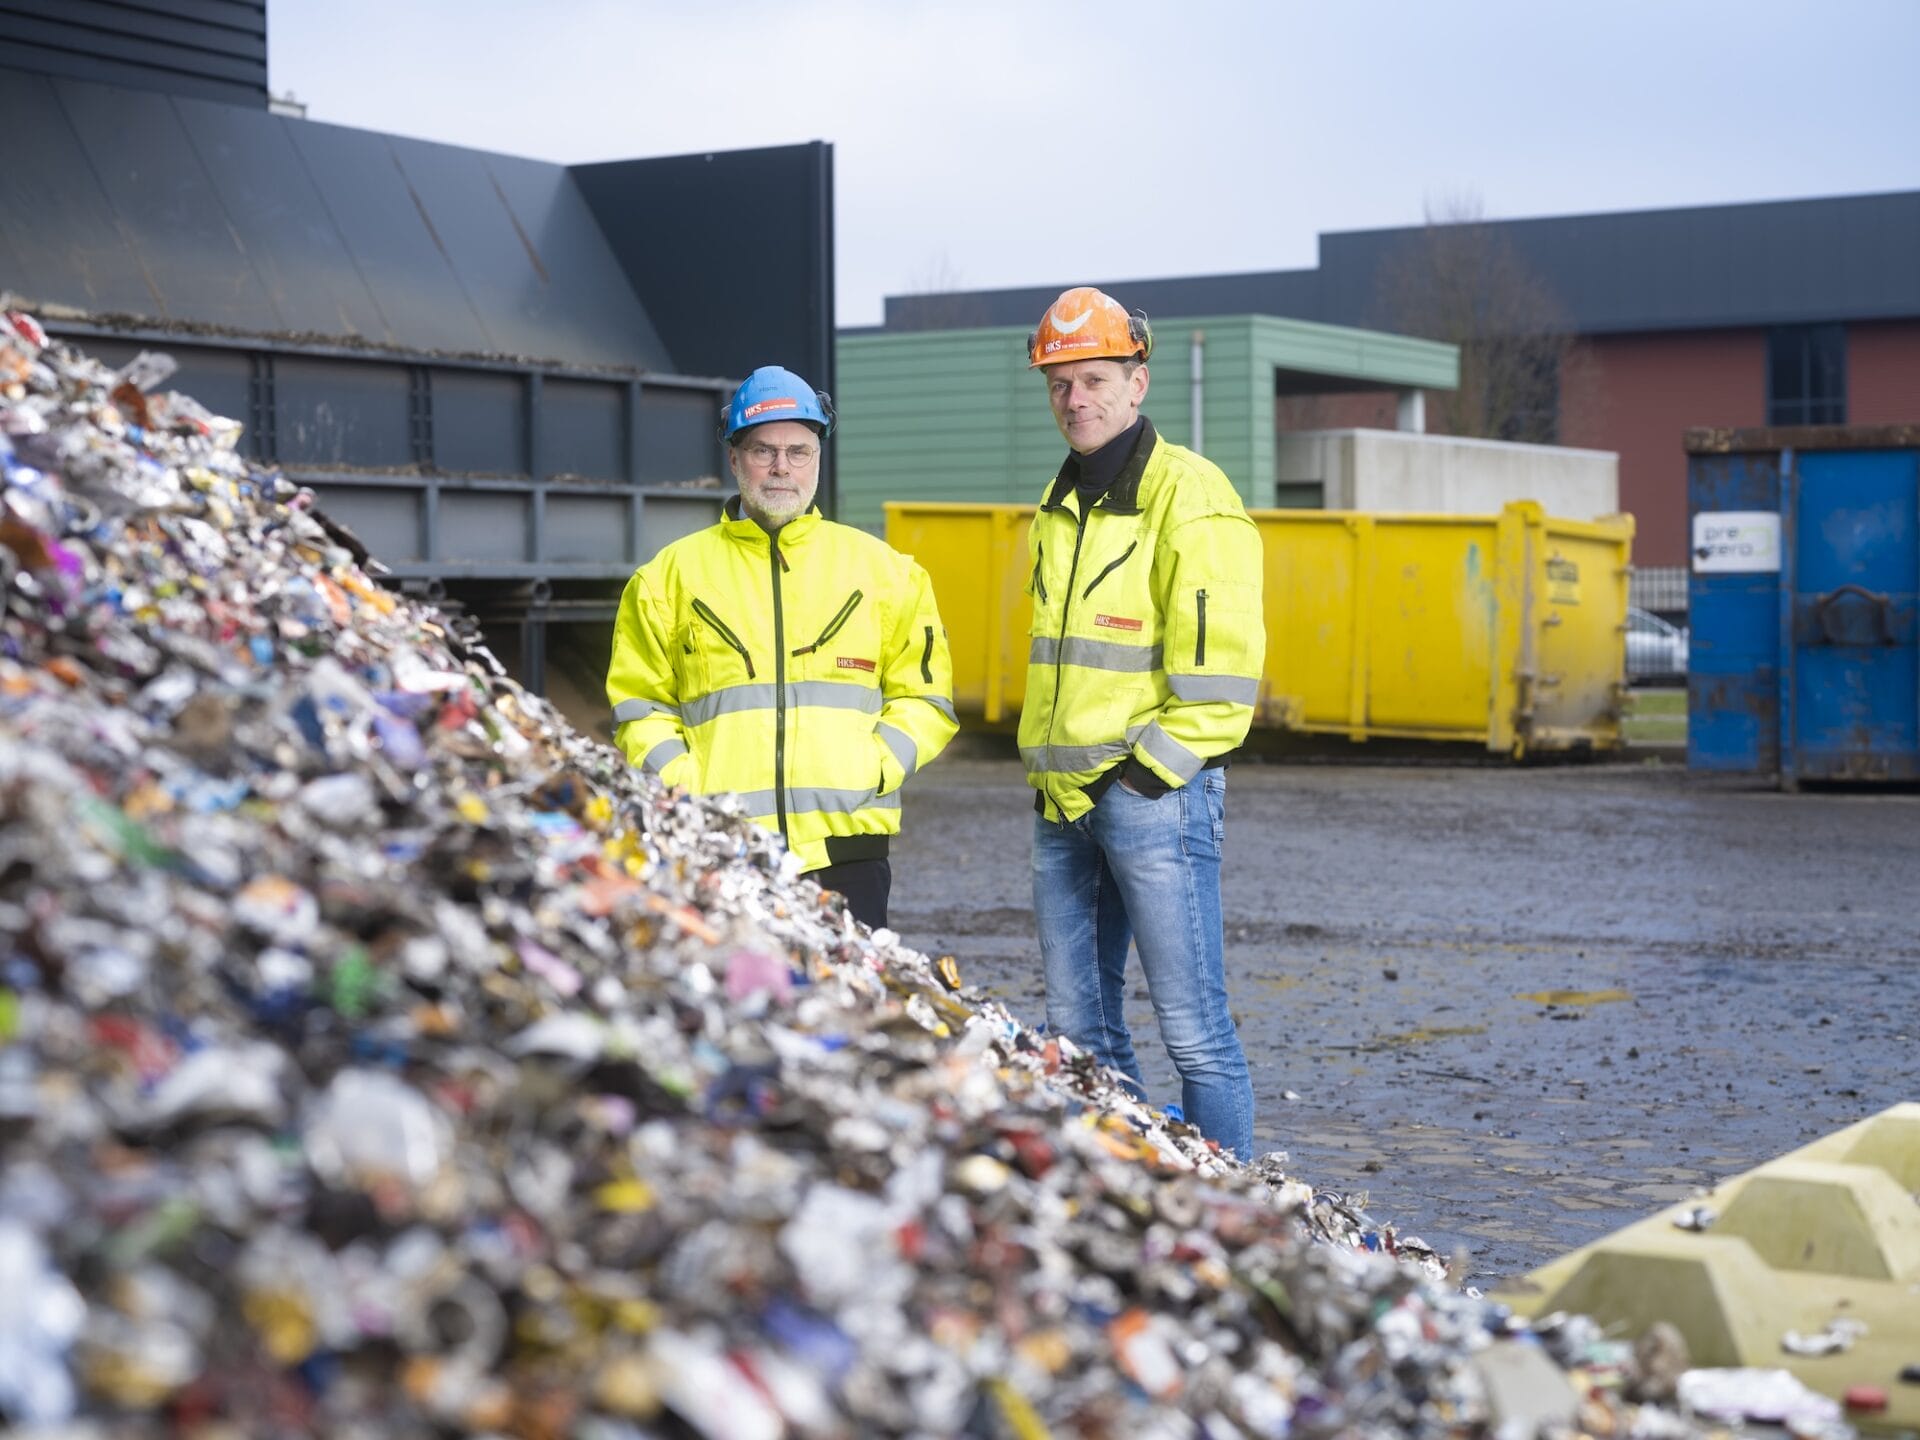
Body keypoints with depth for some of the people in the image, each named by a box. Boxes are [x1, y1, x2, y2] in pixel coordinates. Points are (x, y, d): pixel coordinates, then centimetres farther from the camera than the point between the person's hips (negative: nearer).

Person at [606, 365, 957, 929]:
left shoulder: (881, 568, 13)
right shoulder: (673, 574, 11)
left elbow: (924, 698, 15)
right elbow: (640, 706, 12)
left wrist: (873, 771, -3)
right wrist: (683, 787, -6)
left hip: (845, 844, 1)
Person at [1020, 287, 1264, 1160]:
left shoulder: (1189, 498, -8)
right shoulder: (1059, 506, 18)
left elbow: (1221, 662, -14)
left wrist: (1152, 767, -15)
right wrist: (1045, 766, 17)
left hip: (1152, 791, -8)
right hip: (1062, 798, 8)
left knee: (1192, 1024, -6)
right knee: (1077, 1025, 11)